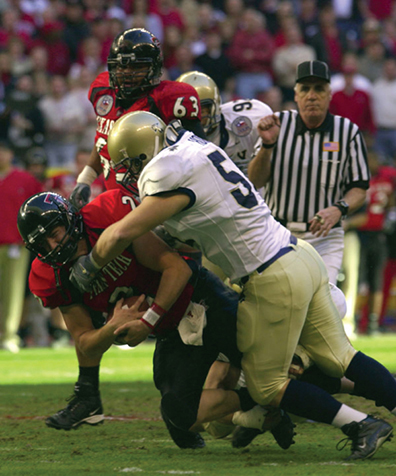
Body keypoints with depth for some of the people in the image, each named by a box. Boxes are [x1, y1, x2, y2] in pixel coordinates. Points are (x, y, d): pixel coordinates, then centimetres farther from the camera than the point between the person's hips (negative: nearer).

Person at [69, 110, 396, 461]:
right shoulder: (199, 150, 11)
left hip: (274, 281, -9)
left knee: (267, 386, 4)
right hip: (302, 257, 9)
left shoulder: (173, 177, -17)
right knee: (339, 359, 13)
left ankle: (362, 425, 1)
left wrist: (89, 267, 2)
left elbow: (122, 234, -17)